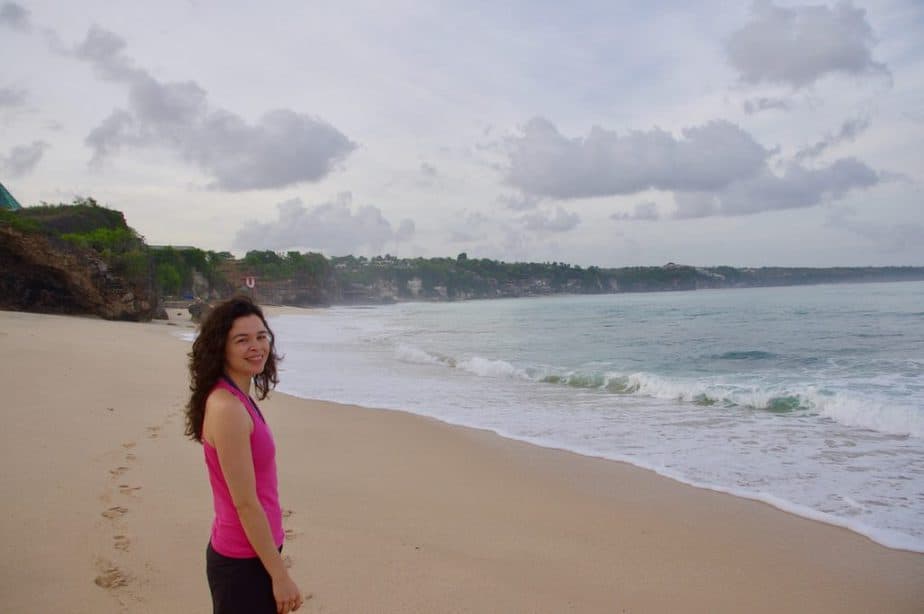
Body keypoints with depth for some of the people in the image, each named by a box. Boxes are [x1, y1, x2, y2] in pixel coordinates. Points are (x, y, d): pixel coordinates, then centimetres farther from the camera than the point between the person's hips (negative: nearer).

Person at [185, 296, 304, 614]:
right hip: (245, 562, -9)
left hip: (240, 552, 9)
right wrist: (280, 575, -17)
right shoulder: (228, 409, -23)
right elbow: (245, 503, -22)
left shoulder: (237, 399, 6)